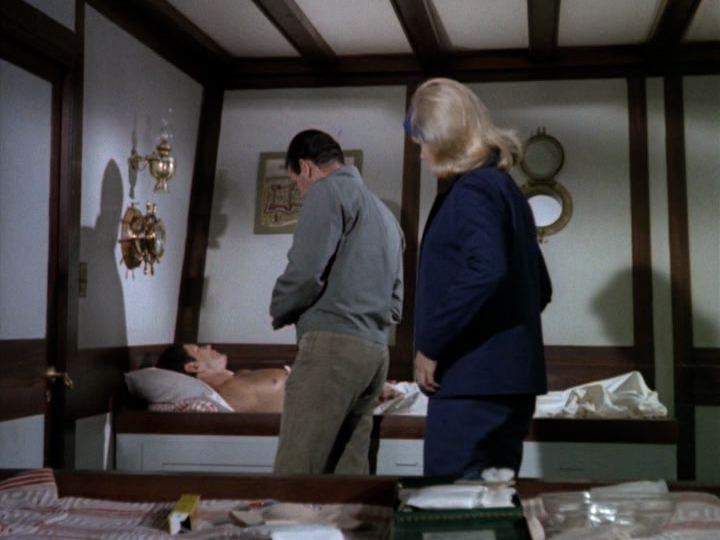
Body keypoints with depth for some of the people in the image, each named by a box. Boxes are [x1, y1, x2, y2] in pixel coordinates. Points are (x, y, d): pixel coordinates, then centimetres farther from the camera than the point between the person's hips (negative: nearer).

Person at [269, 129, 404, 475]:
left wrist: (280, 312, 6)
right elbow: (395, 304, 26)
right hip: (375, 351, 9)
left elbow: (306, 272, -11)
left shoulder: (329, 191, 1)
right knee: (347, 472, 5)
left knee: (295, 473, -12)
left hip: (333, 345, -9)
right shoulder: (385, 214, 27)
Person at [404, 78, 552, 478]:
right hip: (511, 378, 10)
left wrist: (430, 345, -20)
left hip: (472, 380, -10)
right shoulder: (505, 188, 18)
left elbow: (485, 270, -27)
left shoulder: (471, 190, -10)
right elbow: (540, 288, 22)